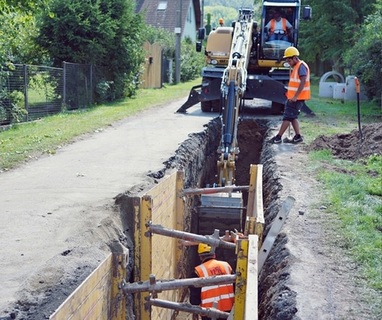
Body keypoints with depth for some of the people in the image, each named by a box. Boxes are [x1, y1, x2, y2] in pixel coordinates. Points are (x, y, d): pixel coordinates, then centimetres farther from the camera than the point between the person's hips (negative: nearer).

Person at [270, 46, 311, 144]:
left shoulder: (301, 66, -14)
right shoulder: (296, 67, 16)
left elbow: (303, 82, -23)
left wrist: (295, 96, -26)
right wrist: (289, 94, 19)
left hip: (297, 98, -10)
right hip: (293, 97, 10)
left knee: (287, 117, -6)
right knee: (293, 117, 12)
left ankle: (278, 137, -4)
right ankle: (298, 136, 14)